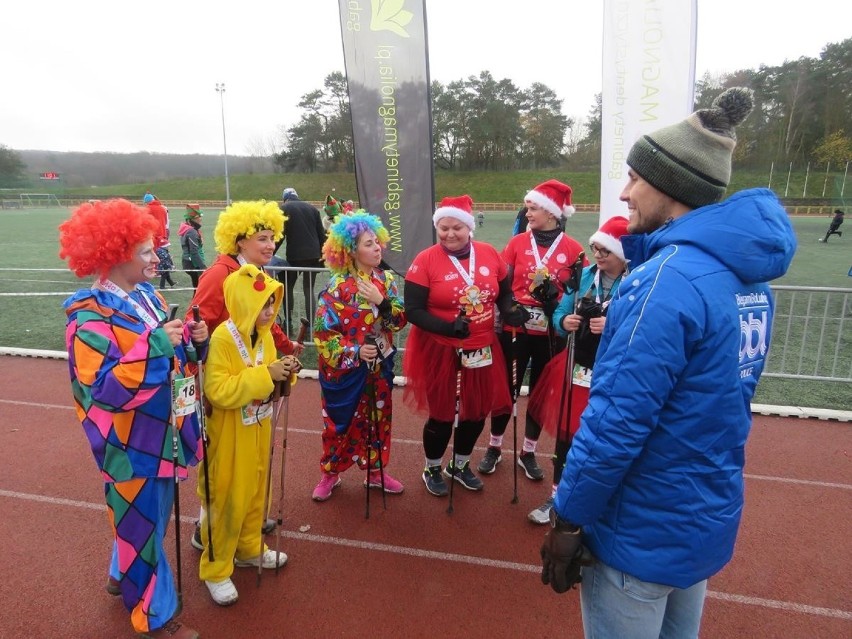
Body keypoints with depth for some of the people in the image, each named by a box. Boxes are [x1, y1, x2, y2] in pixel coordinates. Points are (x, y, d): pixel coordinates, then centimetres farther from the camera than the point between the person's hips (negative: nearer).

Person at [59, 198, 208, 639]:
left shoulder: (147, 296, 3)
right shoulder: (90, 316, -20)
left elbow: (174, 355, 11)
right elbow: (104, 389, -27)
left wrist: (194, 339, -10)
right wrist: (155, 344, -30)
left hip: (162, 431, 8)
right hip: (130, 443, -7)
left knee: (148, 514, 25)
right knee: (141, 520, 10)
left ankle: (124, 575, 50)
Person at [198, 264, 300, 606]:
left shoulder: (265, 335, 1)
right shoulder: (221, 338, -22)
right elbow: (218, 391, -28)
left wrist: (284, 374, -11)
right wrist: (266, 375, -31)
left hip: (258, 430, 7)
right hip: (229, 436, -7)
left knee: (255, 493, 21)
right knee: (227, 501, 7)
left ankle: (249, 549, 41)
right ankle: (215, 569, 25)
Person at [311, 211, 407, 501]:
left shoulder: (386, 279, 0)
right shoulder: (337, 287, -15)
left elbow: (400, 319, -5)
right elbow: (324, 333, -15)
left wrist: (381, 301, -21)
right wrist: (355, 352, -23)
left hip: (379, 367, 5)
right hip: (345, 369, -4)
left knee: (378, 419, 16)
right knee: (340, 422, 10)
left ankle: (376, 471, 35)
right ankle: (330, 474, 31)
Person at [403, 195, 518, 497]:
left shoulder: (490, 254, 0)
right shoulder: (425, 261, -13)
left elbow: (504, 292, 12)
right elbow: (413, 310, -14)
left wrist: (509, 311, -10)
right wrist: (448, 327, -28)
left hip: (482, 349, 5)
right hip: (440, 352, -4)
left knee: (477, 411, 17)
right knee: (442, 414, 9)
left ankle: (460, 465, 43)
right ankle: (432, 470, 37)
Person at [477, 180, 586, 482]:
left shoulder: (573, 249, -4)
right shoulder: (517, 242, -1)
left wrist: (555, 300, -15)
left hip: (551, 334, 0)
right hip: (515, 330, 0)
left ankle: (528, 453, 31)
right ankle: (494, 447, 28)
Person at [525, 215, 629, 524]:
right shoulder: (583, 276, 2)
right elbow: (560, 313, 8)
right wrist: (564, 322, -13)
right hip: (575, 368, 5)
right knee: (565, 433, 14)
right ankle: (556, 496, 33)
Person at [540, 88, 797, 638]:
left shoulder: (667, 280, -27)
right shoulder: (747, 276, 3)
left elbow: (616, 422, -28)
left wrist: (567, 520, -16)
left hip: (643, 532, -8)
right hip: (710, 519, 9)